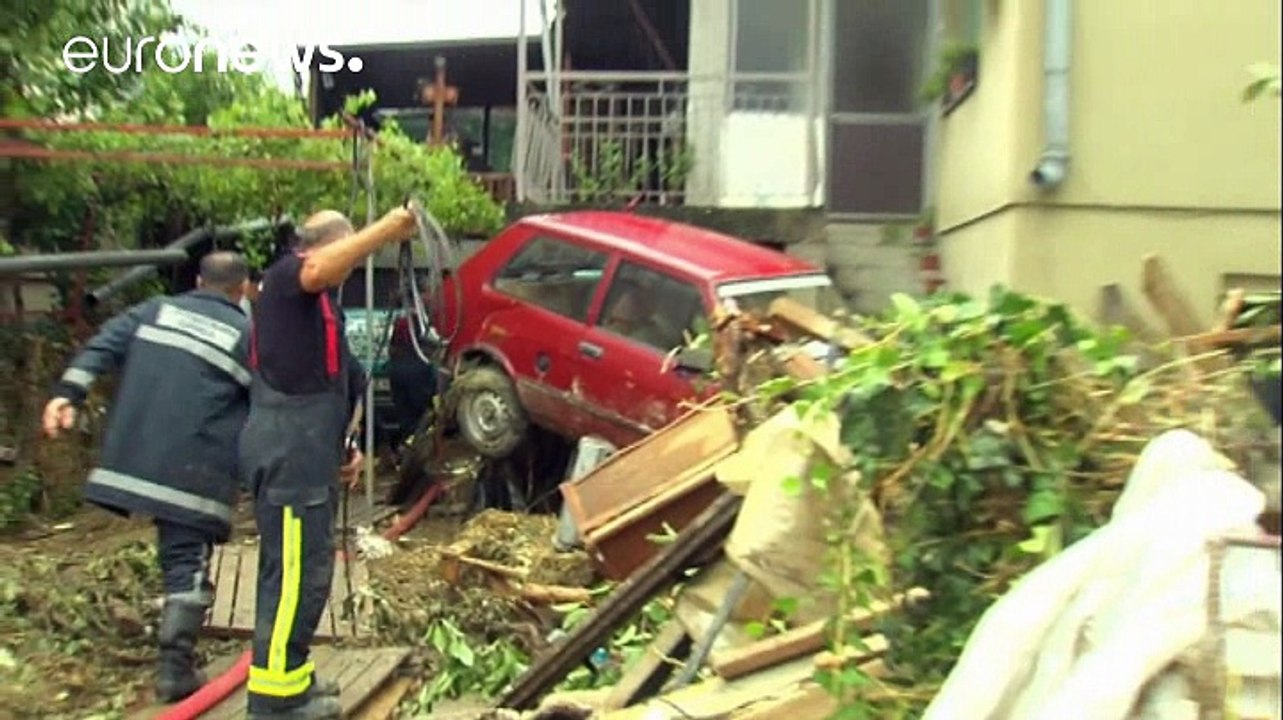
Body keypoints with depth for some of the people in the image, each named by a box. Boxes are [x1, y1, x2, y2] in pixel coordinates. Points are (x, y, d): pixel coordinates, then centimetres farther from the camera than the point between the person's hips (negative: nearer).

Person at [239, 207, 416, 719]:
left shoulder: (317, 302, 23)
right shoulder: (286, 276, -6)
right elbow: (319, 269, -32)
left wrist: (340, 448, 17)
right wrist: (385, 230, -32)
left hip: (300, 447, 11)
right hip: (288, 448, -11)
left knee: (295, 565, 18)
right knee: (298, 568, -6)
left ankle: (288, 673, 30)